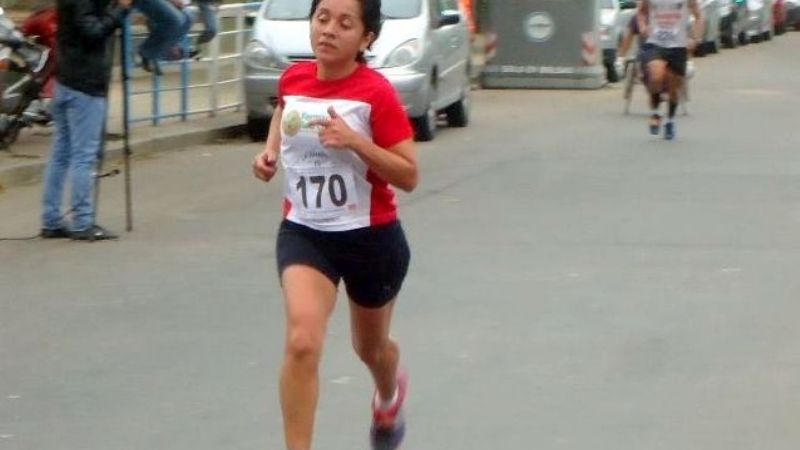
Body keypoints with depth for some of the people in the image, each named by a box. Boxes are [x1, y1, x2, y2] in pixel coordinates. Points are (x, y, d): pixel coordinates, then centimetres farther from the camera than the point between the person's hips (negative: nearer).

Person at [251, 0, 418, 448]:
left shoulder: (376, 92, -18)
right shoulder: (293, 78, -5)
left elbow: (408, 176, -18)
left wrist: (354, 141, -30)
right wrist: (270, 151, 4)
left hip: (371, 238, -2)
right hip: (304, 233, 2)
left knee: (371, 347, 23)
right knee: (302, 342, -23)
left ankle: (390, 395, 60)